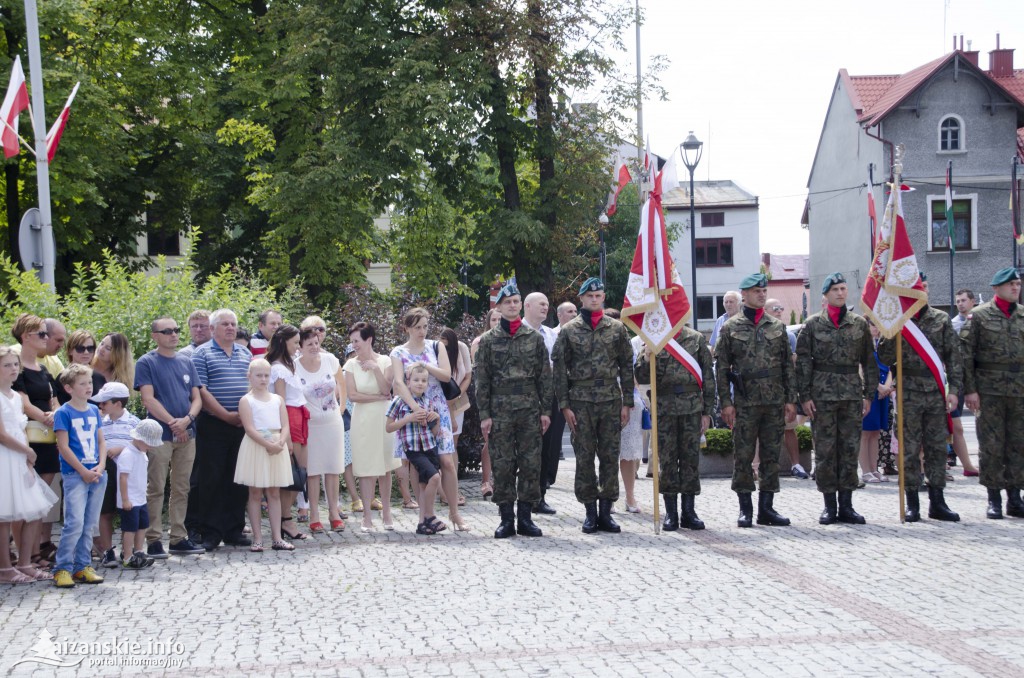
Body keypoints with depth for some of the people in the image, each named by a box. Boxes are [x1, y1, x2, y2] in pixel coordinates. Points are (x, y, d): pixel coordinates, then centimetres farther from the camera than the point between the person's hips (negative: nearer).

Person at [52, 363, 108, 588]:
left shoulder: (94, 410, 12)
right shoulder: (64, 413, -6)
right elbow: (64, 447, -10)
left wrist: (100, 466, -2)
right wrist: (84, 472, -12)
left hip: (97, 474, 6)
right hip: (74, 475, -6)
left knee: (89, 524, 8)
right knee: (75, 522, -12)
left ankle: (83, 567, 15)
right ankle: (62, 569, -6)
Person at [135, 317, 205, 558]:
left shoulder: (187, 363, 13)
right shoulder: (146, 363, -1)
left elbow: (197, 398, 10)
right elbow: (148, 399, -9)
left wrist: (187, 419, -10)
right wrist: (172, 422, -15)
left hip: (186, 434, 5)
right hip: (160, 435, -5)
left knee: (181, 489, 8)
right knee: (156, 489, -3)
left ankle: (178, 538, 14)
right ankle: (154, 540, 0)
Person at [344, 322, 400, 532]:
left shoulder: (385, 361, 0)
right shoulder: (351, 364, 1)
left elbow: (386, 389, -8)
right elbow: (352, 395, -6)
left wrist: (375, 369, -16)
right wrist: (379, 398, -8)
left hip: (383, 418, 0)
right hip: (362, 420, 0)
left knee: (385, 468, 3)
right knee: (366, 469, -1)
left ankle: (386, 512, 14)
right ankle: (367, 517, 3)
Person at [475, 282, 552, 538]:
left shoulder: (535, 338, 8)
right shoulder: (488, 340, 5)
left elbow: (545, 377, 8)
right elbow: (482, 381, 3)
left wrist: (545, 410, 2)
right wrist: (485, 415, -3)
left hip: (530, 411, 1)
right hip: (500, 411, -1)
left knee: (531, 464, 1)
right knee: (502, 465, 0)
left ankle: (525, 517, 8)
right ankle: (507, 518, 6)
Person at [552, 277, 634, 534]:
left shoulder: (617, 328, 7)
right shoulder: (569, 330, 4)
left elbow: (626, 366, 8)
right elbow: (559, 369, 3)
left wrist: (627, 402, 3)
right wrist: (564, 405, -4)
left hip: (611, 400, 1)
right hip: (580, 401, -1)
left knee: (610, 456, 2)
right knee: (584, 457, 0)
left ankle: (606, 511, 9)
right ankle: (590, 512, 7)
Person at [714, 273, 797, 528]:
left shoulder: (778, 326, 11)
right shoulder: (730, 328, 2)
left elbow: (788, 365, 12)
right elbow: (721, 368, 1)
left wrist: (791, 399, 5)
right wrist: (726, 402, -6)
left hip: (775, 402, 3)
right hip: (744, 402, -3)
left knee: (771, 456, 5)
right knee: (743, 456, -1)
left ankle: (767, 507, 12)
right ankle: (745, 509, 6)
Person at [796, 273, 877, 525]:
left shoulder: (859, 324, 8)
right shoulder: (813, 324, 2)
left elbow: (869, 361, 11)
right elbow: (803, 362, 1)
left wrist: (868, 394, 5)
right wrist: (805, 396, -5)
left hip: (852, 395, 2)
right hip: (822, 395, -2)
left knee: (850, 449, 3)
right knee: (825, 450, -1)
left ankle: (846, 505, 10)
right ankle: (829, 505, 7)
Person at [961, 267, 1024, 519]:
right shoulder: (979, 316, 0)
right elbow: (966, 354, -3)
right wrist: (970, 389, -9)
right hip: (989, 391, -3)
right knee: (991, 446, 0)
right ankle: (994, 499, 7)